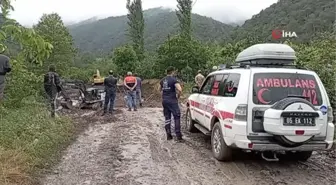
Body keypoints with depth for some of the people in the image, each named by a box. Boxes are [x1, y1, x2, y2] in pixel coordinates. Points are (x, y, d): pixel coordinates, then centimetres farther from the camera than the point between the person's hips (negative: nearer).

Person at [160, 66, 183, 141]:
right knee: (177, 117, -1)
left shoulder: (162, 80, 10)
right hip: (172, 100, -7)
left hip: (164, 100, 7)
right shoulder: (173, 80, -12)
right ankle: (178, 135, -5)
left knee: (167, 118, 12)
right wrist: (177, 96, -7)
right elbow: (179, 89, -23)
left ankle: (168, 135, 15)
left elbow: (160, 89, 25)